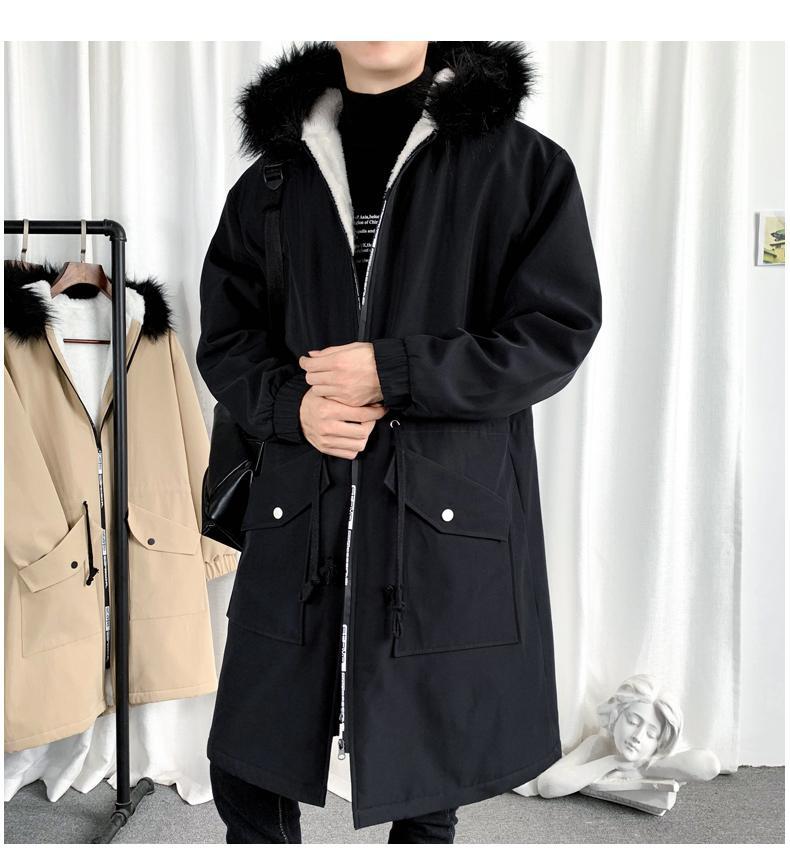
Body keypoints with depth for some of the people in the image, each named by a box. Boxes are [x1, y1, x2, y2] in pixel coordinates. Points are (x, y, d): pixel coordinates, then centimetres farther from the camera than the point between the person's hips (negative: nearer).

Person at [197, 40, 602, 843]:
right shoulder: (272, 179, 9)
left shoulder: (522, 164, 0)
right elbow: (224, 339, 12)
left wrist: (394, 371, -14)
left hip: (450, 517, -2)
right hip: (299, 514, 3)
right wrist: (292, 404, -9)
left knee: (428, 781, 13)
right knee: (245, 772, 12)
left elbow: (557, 332, -5)